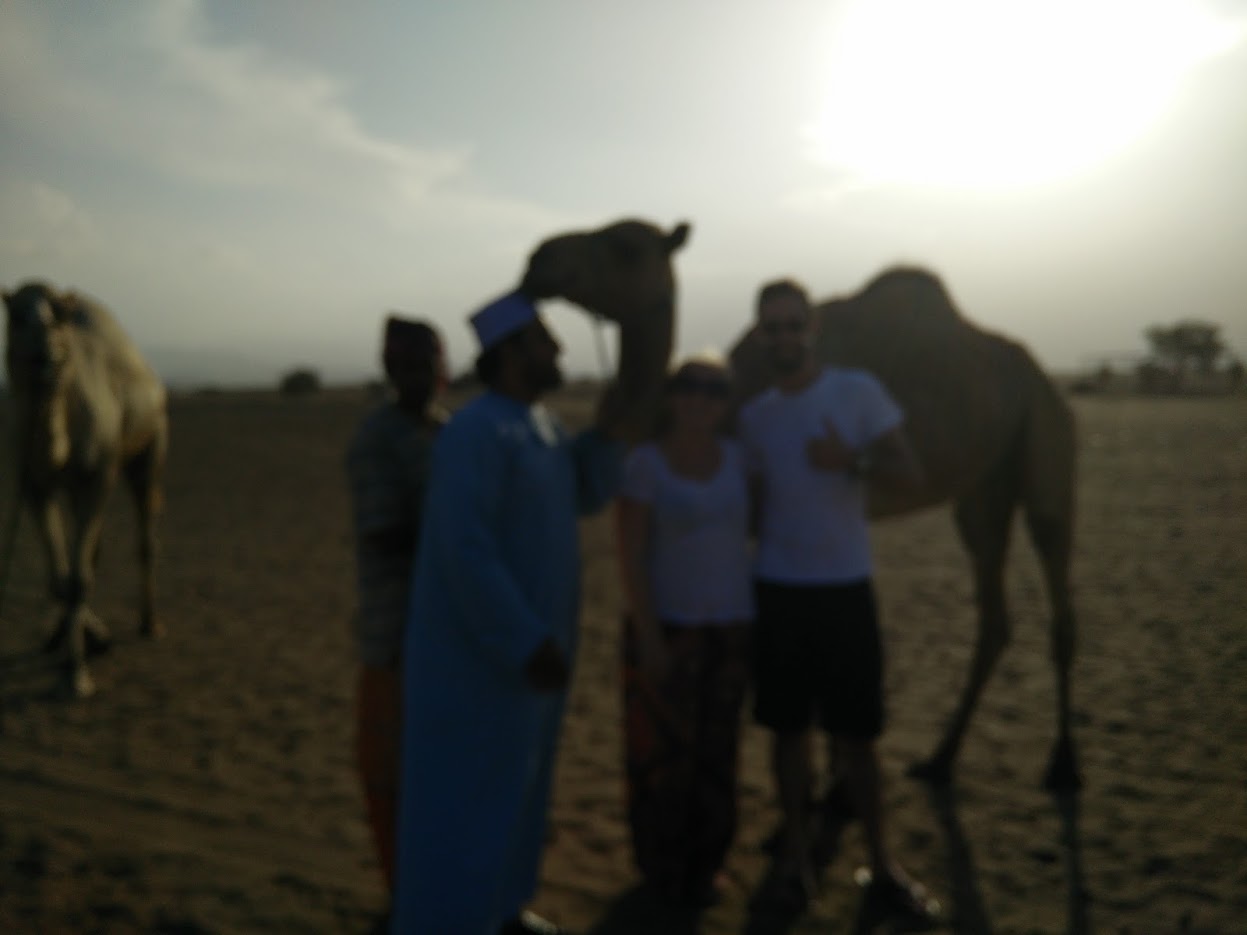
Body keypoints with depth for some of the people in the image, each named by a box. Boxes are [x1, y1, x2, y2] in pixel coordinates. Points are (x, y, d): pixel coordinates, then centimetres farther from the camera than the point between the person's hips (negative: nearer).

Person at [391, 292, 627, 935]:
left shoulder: (540, 422, 7)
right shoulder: (475, 431, -22)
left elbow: (587, 495, 15)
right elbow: (465, 551, -26)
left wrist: (609, 428, -3)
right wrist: (529, 642, -24)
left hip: (530, 637, 9)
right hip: (481, 649, -9)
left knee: (514, 781, 20)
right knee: (467, 791, 2)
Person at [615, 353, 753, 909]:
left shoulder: (735, 457, 2)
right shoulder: (644, 463, -11)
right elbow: (630, 557, -13)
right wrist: (648, 638, -17)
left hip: (730, 627, 4)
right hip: (666, 626, -4)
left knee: (717, 751, 12)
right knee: (664, 751, 4)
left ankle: (704, 862, 29)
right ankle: (663, 867, 23)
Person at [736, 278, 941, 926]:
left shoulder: (858, 391, -3)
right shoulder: (753, 415, 5)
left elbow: (912, 473, -4)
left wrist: (852, 461, -20)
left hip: (847, 588, -2)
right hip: (777, 590, 2)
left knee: (857, 733, 5)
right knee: (788, 728, 9)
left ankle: (882, 867, 19)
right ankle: (796, 850, 25)